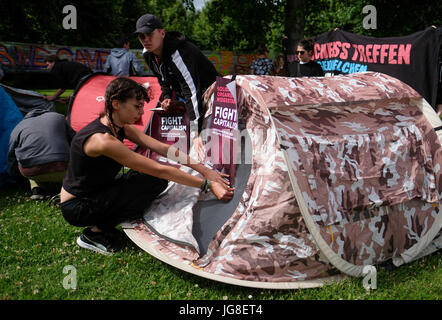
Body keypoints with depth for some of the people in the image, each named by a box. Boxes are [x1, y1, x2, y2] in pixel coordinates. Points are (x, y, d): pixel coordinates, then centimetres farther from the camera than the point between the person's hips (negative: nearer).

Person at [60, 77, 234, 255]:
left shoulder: (121, 127, -4)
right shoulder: (102, 140, -31)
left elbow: (163, 149, -4)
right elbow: (159, 169, -32)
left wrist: (203, 169, -11)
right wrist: (207, 185, -29)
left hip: (98, 193, 9)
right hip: (76, 208, -8)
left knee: (158, 180, -4)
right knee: (154, 179, -21)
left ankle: (103, 224, 4)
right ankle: (94, 233, -10)